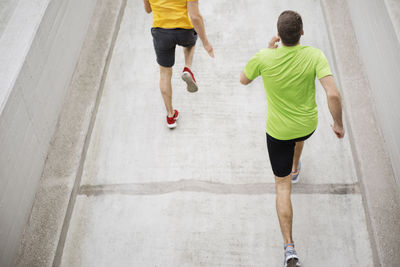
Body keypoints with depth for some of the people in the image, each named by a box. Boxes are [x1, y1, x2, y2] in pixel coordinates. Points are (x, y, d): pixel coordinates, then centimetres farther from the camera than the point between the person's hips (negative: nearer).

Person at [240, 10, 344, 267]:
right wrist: (338, 123, -14)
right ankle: (295, 169, 74)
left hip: (278, 131, -2)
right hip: (308, 124, 3)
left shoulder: (264, 59, -24)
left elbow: (244, 79, -3)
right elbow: (333, 94, -31)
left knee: (283, 187, 8)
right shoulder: (315, 56, -24)